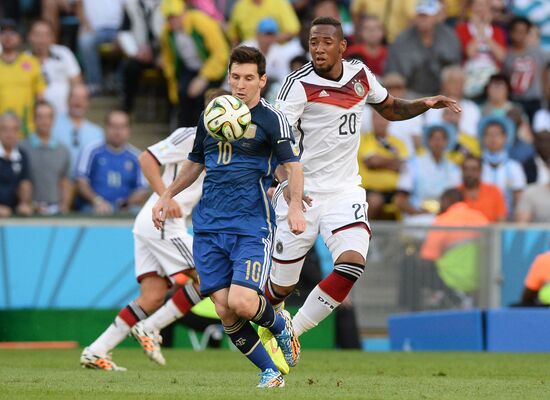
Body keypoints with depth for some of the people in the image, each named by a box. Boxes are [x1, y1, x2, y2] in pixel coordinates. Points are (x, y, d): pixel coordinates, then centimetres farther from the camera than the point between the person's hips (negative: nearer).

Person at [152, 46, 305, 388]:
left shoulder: (272, 119, -3)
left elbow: (293, 165, -13)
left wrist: (296, 206, -29)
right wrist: (167, 197, 26)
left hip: (252, 227, -5)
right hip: (209, 227, 5)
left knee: (241, 303, -20)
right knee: (224, 310, -6)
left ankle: (281, 324, 14)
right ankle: (270, 372, 9)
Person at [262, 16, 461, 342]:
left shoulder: (360, 74, 5)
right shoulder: (300, 84, -12)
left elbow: (390, 109, 23)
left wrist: (425, 104, 5)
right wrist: (287, 181, -34)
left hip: (344, 190, 4)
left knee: (353, 263, -20)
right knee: (282, 285, 1)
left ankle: (292, 333, -5)